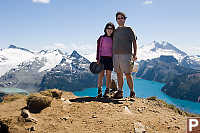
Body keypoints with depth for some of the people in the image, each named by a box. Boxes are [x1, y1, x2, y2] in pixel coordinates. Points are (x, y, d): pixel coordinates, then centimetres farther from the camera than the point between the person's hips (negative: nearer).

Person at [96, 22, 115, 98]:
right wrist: (98, 59, -5)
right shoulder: (101, 38, 6)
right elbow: (98, 49, 3)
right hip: (102, 57, -1)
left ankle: (107, 91, 8)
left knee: (108, 75, 2)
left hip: (110, 58, 1)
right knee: (101, 74, -5)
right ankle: (99, 91, 1)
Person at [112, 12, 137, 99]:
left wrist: (135, 54, -8)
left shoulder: (128, 30, 5)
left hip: (126, 55, -5)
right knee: (119, 74, 7)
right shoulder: (115, 31, 18)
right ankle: (120, 92, 14)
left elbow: (134, 42, 2)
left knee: (128, 74, -5)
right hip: (116, 55, 5)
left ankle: (132, 92, 7)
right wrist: (112, 55, 13)